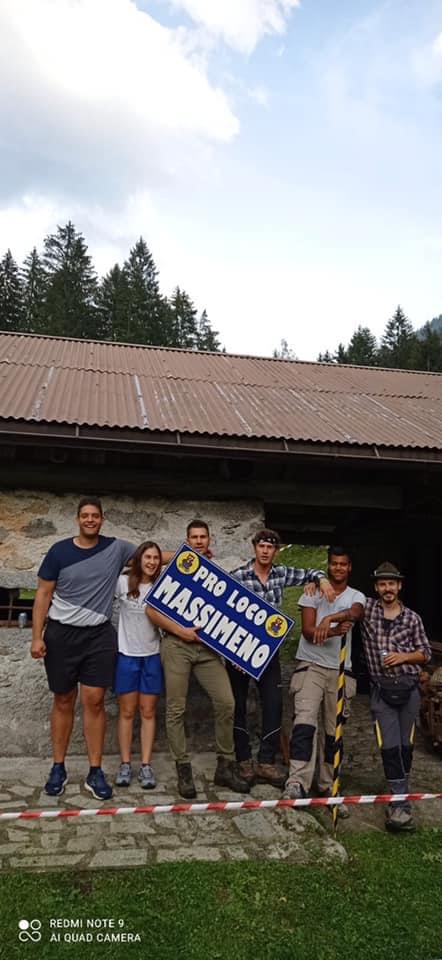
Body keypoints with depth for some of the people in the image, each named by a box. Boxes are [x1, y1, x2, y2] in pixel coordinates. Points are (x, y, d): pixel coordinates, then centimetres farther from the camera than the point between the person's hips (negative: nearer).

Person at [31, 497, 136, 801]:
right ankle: (58, 768, 21)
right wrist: (37, 636, -6)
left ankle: (96, 773, 9)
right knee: (63, 701, 9)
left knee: (94, 701, -1)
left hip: (99, 635, 0)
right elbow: (44, 594, -1)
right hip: (61, 634, 0)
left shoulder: (117, 548, -1)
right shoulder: (60, 551, -4)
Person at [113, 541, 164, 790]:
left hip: (153, 655, 1)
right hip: (127, 655, -1)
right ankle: (125, 764, 15)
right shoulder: (123, 582, -5)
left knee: (148, 712, 6)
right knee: (127, 711, 6)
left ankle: (146, 765, 12)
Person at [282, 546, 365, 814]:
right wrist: (336, 631, -23)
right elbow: (308, 631, -7)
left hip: (340, 669, 3)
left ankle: (329, 787, 20)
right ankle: (297, 783, -20)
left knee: (333, 731, 9)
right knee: (305, 722, -17)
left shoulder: (356, 596, 9)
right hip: (311, 665, -3)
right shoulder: (313, 592, 2)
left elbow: (355, 613, -17)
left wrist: (329, 618, -36)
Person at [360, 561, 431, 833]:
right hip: (382, 690, -2)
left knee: (406, 745, 10)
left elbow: (426, 653, 9)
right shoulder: (367, 607, 2)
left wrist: (403, 657, -9)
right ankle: (401, 806, -6)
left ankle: (400, 794, 27)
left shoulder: (412, 618, 5)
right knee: (390, 747, -8)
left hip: (409, 688, 2)